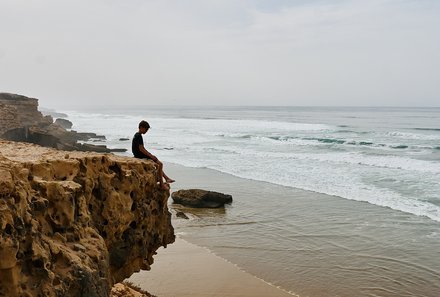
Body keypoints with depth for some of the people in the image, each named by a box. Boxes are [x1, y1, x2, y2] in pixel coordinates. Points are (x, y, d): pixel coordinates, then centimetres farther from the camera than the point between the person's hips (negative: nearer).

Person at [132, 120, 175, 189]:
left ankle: (167, 178, 22)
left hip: (140, 156, 11)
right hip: (141, 157, -11)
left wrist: (150, 155, 14)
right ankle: (161, 184, -8)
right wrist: (151, 156, -16)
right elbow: (141, 149, -24)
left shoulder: (136, 135, 14)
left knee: (159, 164, 19)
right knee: (160, 164, -11)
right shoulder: (139, 136, -18)